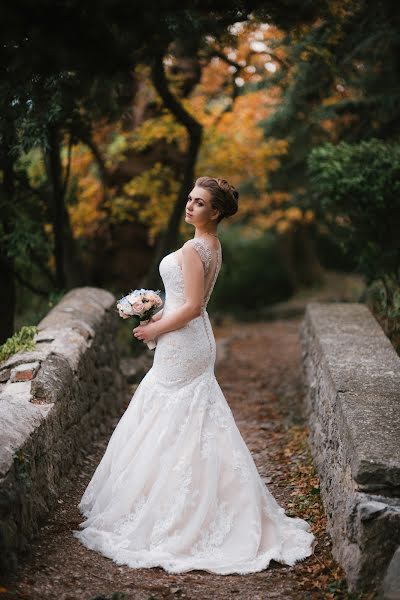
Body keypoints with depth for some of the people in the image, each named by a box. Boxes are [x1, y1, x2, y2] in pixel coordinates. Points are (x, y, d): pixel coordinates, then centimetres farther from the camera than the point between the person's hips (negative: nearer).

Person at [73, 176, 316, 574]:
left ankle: (164, 514, 9)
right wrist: (160, 315, 11)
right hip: (197, 341, 10)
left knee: (169, 429, 0)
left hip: (181, 346, -10)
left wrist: (154, 330, -13)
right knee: (193, 426, 16)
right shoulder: (212, 246, 10)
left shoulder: (192, 249, -20)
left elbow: (192, 306, -24)